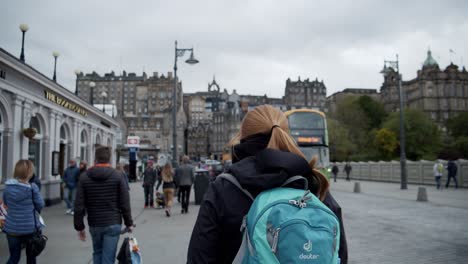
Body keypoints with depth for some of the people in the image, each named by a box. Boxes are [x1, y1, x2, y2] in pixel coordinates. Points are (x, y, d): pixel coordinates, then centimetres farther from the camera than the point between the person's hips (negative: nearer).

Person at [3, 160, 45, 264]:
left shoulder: (7, 186, -2)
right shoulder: (32, 187, -15)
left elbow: (6, 202, 15)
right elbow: (40, 205, -4)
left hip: (12, 228, 3)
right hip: (29, 227, -3)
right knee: (31, 255, 17)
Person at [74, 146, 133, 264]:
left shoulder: (85, 178, -1)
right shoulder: (118, 176, -7)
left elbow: (79, 206, -2)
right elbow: (125, 203, -7)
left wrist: (79, 227, 7)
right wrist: (128, 223, 4)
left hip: (94, 225, 3)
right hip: (113, 224, -2)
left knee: (97, 253, 22)